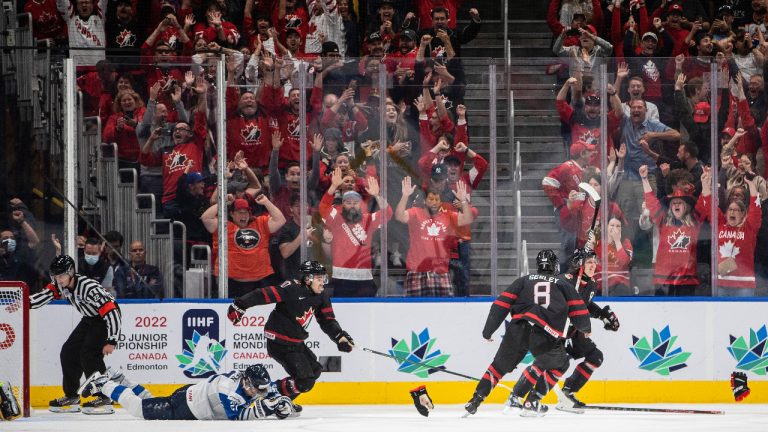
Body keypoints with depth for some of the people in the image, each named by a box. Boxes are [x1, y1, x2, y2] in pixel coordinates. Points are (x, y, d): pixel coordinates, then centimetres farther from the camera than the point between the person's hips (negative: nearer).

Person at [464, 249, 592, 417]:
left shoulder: (524, 281, 24)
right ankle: (532, 401, 13)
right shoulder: (562, 285, 22)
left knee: (500, 364, 17)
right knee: (559, 364, 21)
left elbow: (502, 304, 15)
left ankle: (476, 399, 6)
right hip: (546, 335, -2)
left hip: (518, 329, 2)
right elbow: (578, 309, 21)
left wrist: (488, 330, 18)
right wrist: (585, 328, 40)